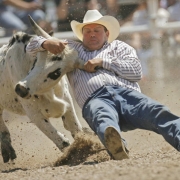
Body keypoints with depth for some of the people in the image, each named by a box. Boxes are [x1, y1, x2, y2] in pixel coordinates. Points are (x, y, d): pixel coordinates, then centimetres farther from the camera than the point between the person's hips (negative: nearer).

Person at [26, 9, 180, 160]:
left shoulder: (118, 47, 32)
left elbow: (136, 71, 13)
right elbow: (32, 47, 38)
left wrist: (103, 62, 6)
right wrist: (46, 43, 13)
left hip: (126, 93, 2)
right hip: (95, 99, -2)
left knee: (157, 114, -33)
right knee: (105, 120, -43)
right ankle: (117, 147, -76)